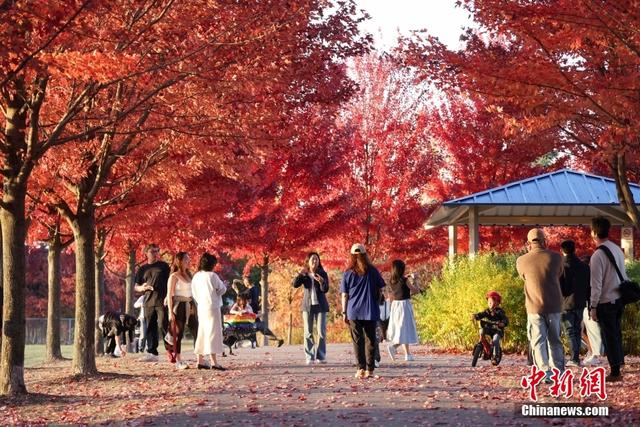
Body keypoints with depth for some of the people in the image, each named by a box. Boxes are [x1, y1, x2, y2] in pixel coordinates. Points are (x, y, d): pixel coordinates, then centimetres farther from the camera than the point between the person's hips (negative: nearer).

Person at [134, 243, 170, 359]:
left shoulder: (163, 266, 9)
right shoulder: (143, 269, 16)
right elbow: (136, 287, 18)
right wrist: (142, 288, -6)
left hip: (162, 301, -3)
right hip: (148, 301, 4)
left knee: (163, 325, -13)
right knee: (150, 328, 4)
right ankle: (152, 351, 8)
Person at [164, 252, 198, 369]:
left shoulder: (189, 275, 12)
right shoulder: (174, 276, -6)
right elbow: (169, 295, -9)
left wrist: (195, 306, 11)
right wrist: (170, 311, -15)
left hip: (189, 305, 6)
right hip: (179, 305, -6)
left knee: (197, 331, 0)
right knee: (178, 334, -1)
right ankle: (178, 361, 5)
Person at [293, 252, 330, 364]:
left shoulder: (323, 274, 0)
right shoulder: (304, 275, 4)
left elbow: (325, 289, -10)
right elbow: (295, 284, -10)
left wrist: (322, 282, -32)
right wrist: (299, 274, -27)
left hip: (320, 305, -1)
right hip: (307, 305, 1)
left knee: (321, 332, -5)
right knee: (308, 333, 0)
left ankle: (321, 356, -2)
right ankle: (309, 357, 2)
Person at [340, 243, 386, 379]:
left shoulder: (348, 273, -1)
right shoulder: (372, 271, 0)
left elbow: (344, 295, 0)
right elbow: (379, 291, 5)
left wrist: (344, 312, 5)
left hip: (354, 312, -1)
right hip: (371, 312, 1)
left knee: (357, 340, 4)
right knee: (370, 340, 8)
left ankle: (361, 368, -7)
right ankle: (370, 369, 6)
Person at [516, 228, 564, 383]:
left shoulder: (521, 261, -5)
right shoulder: (555, 257, -5)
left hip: (534, 307, -2)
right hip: (554, 306, 2)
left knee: (538, 341, 3)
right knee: (555, 340, 15)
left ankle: (545, 373, -8)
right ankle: (560, 372, 19)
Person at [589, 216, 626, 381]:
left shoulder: (598, 255, -19)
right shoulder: (617, 249, 4)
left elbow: (596, 284, -18)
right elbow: (623, 275, 11)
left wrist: (593, 307, -12)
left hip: (606, 302, -7)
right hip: (619, 298, 7)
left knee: (609, 336, 2)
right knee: (616, 333, 20)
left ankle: (615, 372, 7)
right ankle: (619, 361, 29)